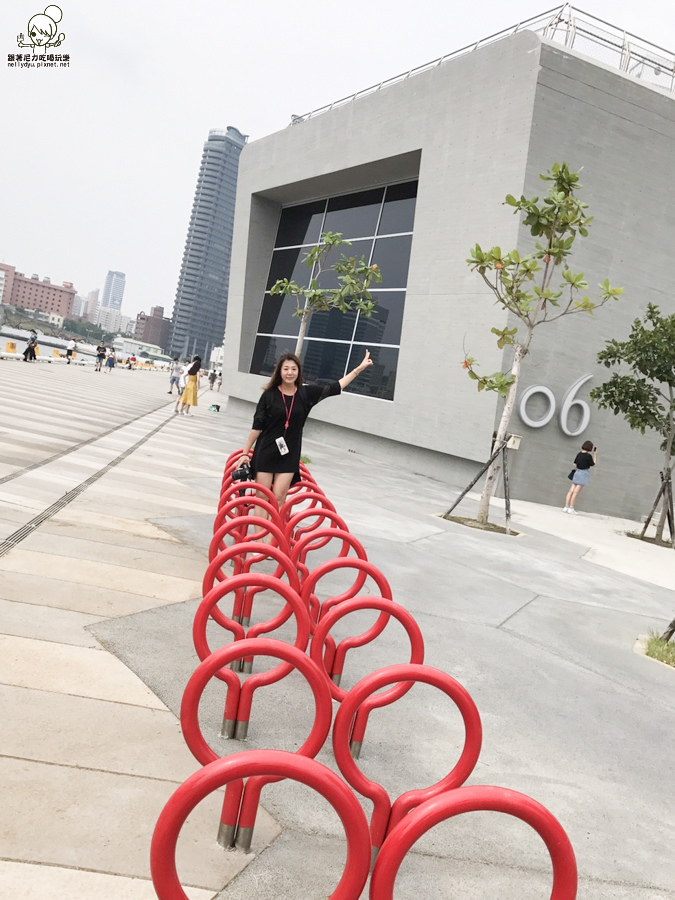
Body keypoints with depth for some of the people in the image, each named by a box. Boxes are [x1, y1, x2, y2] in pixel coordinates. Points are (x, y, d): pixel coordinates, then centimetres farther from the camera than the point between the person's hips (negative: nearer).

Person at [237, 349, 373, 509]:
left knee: (279, 498, 0)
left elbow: (336, 387, 2)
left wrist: (359, 368, 0)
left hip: (289, 455, 2)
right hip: (266, 452, -2)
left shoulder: (306, 393, -1)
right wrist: (245, 453, -2)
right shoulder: (270, 394, -8)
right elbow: (257, 426, -3)